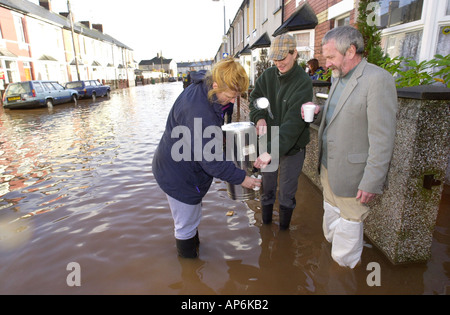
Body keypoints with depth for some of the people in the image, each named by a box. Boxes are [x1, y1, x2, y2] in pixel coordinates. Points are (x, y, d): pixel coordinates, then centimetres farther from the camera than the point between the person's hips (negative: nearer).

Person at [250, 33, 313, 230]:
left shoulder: (303, 83, -19)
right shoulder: (268, 75, -3)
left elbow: (293, 122, -27)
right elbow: (255, 98, 8)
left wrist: (272, 150, -35)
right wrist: (260, 117, -15)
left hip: (292, 147, -4)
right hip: (269, 142, 4)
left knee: (287, 194, 10)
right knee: (267, 188, 17)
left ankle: (284, 230, 34)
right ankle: (265, 225, 40)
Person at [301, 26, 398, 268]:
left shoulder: (378, 79, -20)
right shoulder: (338, 77, 8)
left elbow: (382, 138, -22)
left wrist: (371, 182, -21)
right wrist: (319, 111, -1)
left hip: (351, 170, -8)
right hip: (328, 164, 9)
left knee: (349, 219, 10)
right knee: (330, 210, 25)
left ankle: (345, 264, 32)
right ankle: (330, 244, 49)